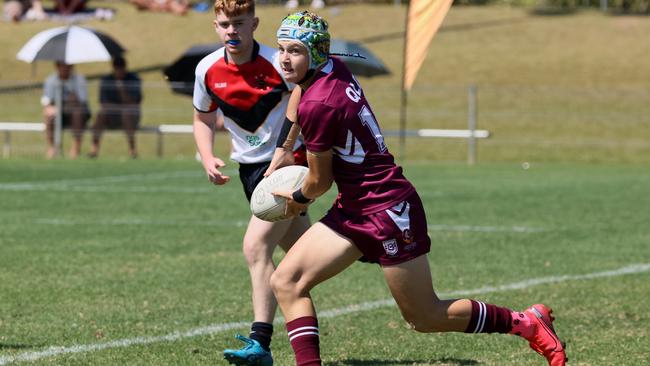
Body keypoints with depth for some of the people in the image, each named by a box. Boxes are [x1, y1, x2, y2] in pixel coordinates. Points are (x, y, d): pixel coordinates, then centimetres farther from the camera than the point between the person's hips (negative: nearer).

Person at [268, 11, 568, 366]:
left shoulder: (317, 105, -24)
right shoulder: (333, 68, -1)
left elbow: (319, 181, -12)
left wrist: (299, 198, 11)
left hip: (387, 210, -10)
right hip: (352, 208, 10)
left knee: (425, 318, 4)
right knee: (286, 281, -2)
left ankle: (527, 323, 20)